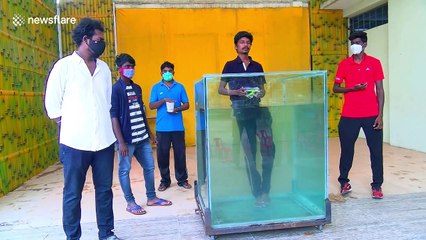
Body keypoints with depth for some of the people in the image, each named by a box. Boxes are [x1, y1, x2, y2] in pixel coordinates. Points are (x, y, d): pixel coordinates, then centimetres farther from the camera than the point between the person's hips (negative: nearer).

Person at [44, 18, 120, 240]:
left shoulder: (104, 68, 11)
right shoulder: (64, 66, -2)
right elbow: (52, 102, -1)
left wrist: (105, 126, 9)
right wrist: (68, 126, 0)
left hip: (104, 141, 4)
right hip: (75, 142, -4)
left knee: (104, 190, 11)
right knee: (73, 194, 7)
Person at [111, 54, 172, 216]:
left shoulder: (137, 88, 13)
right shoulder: (115, 89, -8)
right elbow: (114, 116, -12)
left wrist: (150, 133, 19)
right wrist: (120, 141, -17)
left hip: (142, 137, 7)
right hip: (126, 139, -7)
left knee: (149, 166, 13)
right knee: (124, 170, 5)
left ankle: (151, 197, 27)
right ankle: (130, 203, 18)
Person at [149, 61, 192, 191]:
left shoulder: (180, 87, 7)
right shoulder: (156, 87, 5)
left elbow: (186, 105, 6)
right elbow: (151, 106, 0)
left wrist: (177, 109, -13)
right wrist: (164, 100, -16)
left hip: (178, 126, 0)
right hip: (162, 127, 0)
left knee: (180, 153, 4)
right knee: (162, 154, 4)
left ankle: (182, 179, 17)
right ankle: (165, 180, 18)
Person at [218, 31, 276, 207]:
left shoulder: (257, 66, 16)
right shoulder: (230, 65, 8)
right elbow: (221, 89, 6)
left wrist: (260, 94, -3)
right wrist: (236, 92, -11)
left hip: (257, 108, 2)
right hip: (241, 111, -2)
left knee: (268, 146, -18)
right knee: (249, 152, 1)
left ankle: (264, 190, -7)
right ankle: (258, 193, 10)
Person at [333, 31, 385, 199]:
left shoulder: (374, 63, 3)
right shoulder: (344, 64, 5)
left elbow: (380, 90, 2)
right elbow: (335, 88, 5)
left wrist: (380, 115, -4)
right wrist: (352, 88, -14)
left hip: (371, 116, 0)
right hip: (349, 116, 0)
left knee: (376, 150, 3)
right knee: (346, 150, 7)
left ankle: (377, 185, 16)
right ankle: (344, 182, 23)